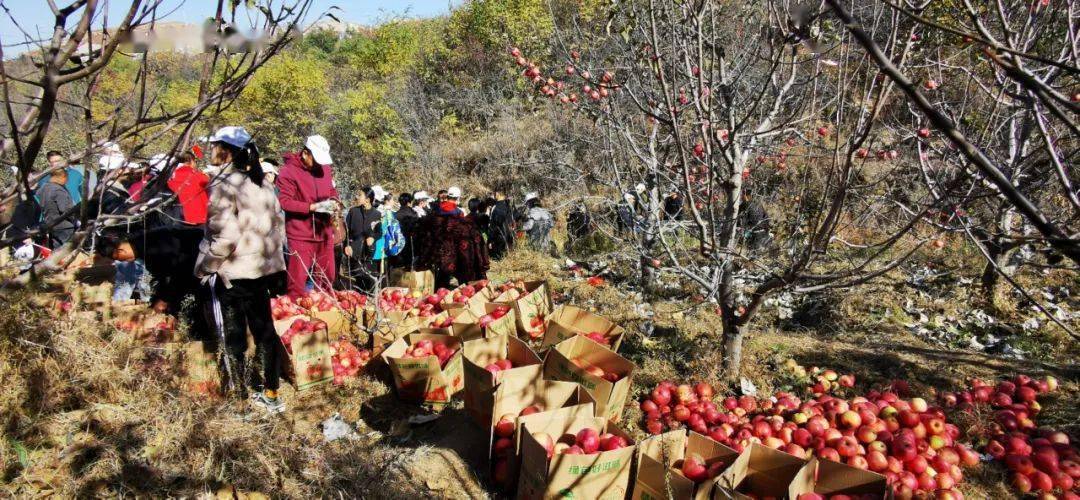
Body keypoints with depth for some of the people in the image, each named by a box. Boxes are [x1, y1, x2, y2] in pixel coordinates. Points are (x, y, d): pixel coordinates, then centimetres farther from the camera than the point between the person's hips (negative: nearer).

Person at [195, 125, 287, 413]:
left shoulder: (224, 185, -16)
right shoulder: (262, 182, 7)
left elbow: (225, 237, -21)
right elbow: (278, 224, 11)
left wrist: (204, 267, -9)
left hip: (233, 273, -7)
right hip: (265, 268, 7)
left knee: (233, 336, 7)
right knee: (264, 329, 13)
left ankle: (238, 396, 18)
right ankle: (270, 395, 21)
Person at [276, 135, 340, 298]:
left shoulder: (325, 168, 7)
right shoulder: (289, 171, -11)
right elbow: (284, 201, -17)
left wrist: (334, 202, -4)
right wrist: (313, 207, -24)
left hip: (324, 232, 6)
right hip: (301, 234, -6)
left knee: (328, 277, 15)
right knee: (298, 279, -3)